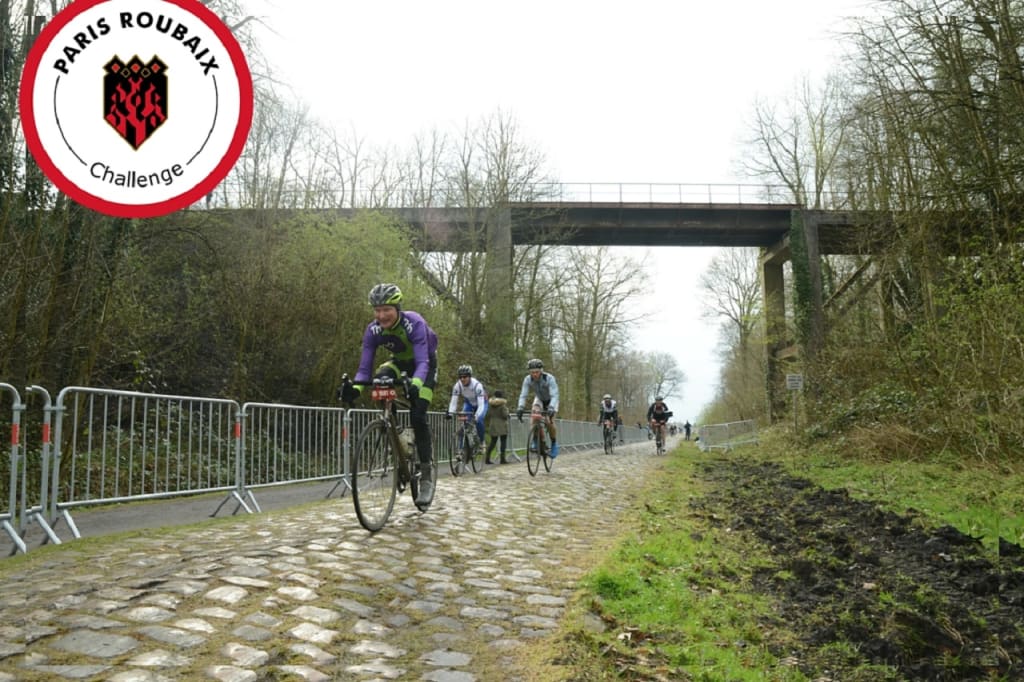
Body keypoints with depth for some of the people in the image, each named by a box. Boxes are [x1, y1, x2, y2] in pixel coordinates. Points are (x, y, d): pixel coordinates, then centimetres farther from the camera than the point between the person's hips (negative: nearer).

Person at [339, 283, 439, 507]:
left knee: (418, 415, -19)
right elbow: (365, 367, -24)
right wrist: (355, 388, -45)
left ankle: (427, 474, -8)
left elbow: (422, 362, -42)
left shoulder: (414, 323, -34)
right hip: (400, 362, 4)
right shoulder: (373, 330, -22)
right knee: (379, 382, -29)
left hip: (424, 364, -4)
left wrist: (415, 384, -62)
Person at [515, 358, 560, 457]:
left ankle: (554, 443, 6)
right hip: (539, 399, 3)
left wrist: (551, 408, -55)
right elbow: (523, 395, -26)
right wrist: (520, 408, -42)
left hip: (550, 401, -3)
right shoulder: (527, 380, -25)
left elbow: (554, 395, -40)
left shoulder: (549, 378, -35)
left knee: (549, 422, -19)